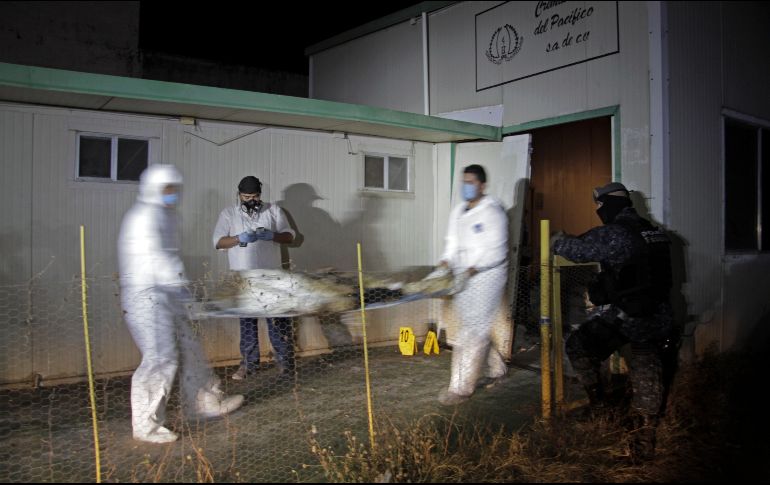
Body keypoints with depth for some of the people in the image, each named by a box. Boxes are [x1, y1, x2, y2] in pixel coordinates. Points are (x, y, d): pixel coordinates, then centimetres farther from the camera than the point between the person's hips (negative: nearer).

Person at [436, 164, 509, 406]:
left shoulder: (492, 211, -11)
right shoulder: (458, 211, 12)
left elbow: (496, 250, -17)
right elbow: (452, 241, 15)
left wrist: (474, 268, -28)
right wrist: (447, 261, -5)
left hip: (486, 276, -8)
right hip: (463, 277, 8)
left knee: (473, 331, -8)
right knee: (481, 326, 18)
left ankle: (461, 387, -5)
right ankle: (496, 367, 39)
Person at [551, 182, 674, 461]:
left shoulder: (613, 233, -14)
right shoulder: (655, 232, 9)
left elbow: (576, 249, -9)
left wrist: (557, 243, 13)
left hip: (624, 317, -7)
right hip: (659, 318, 7)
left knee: (578, 346, 14)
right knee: (646, 378, 15)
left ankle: (597, 399, 26)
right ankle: (645, 438, 22)